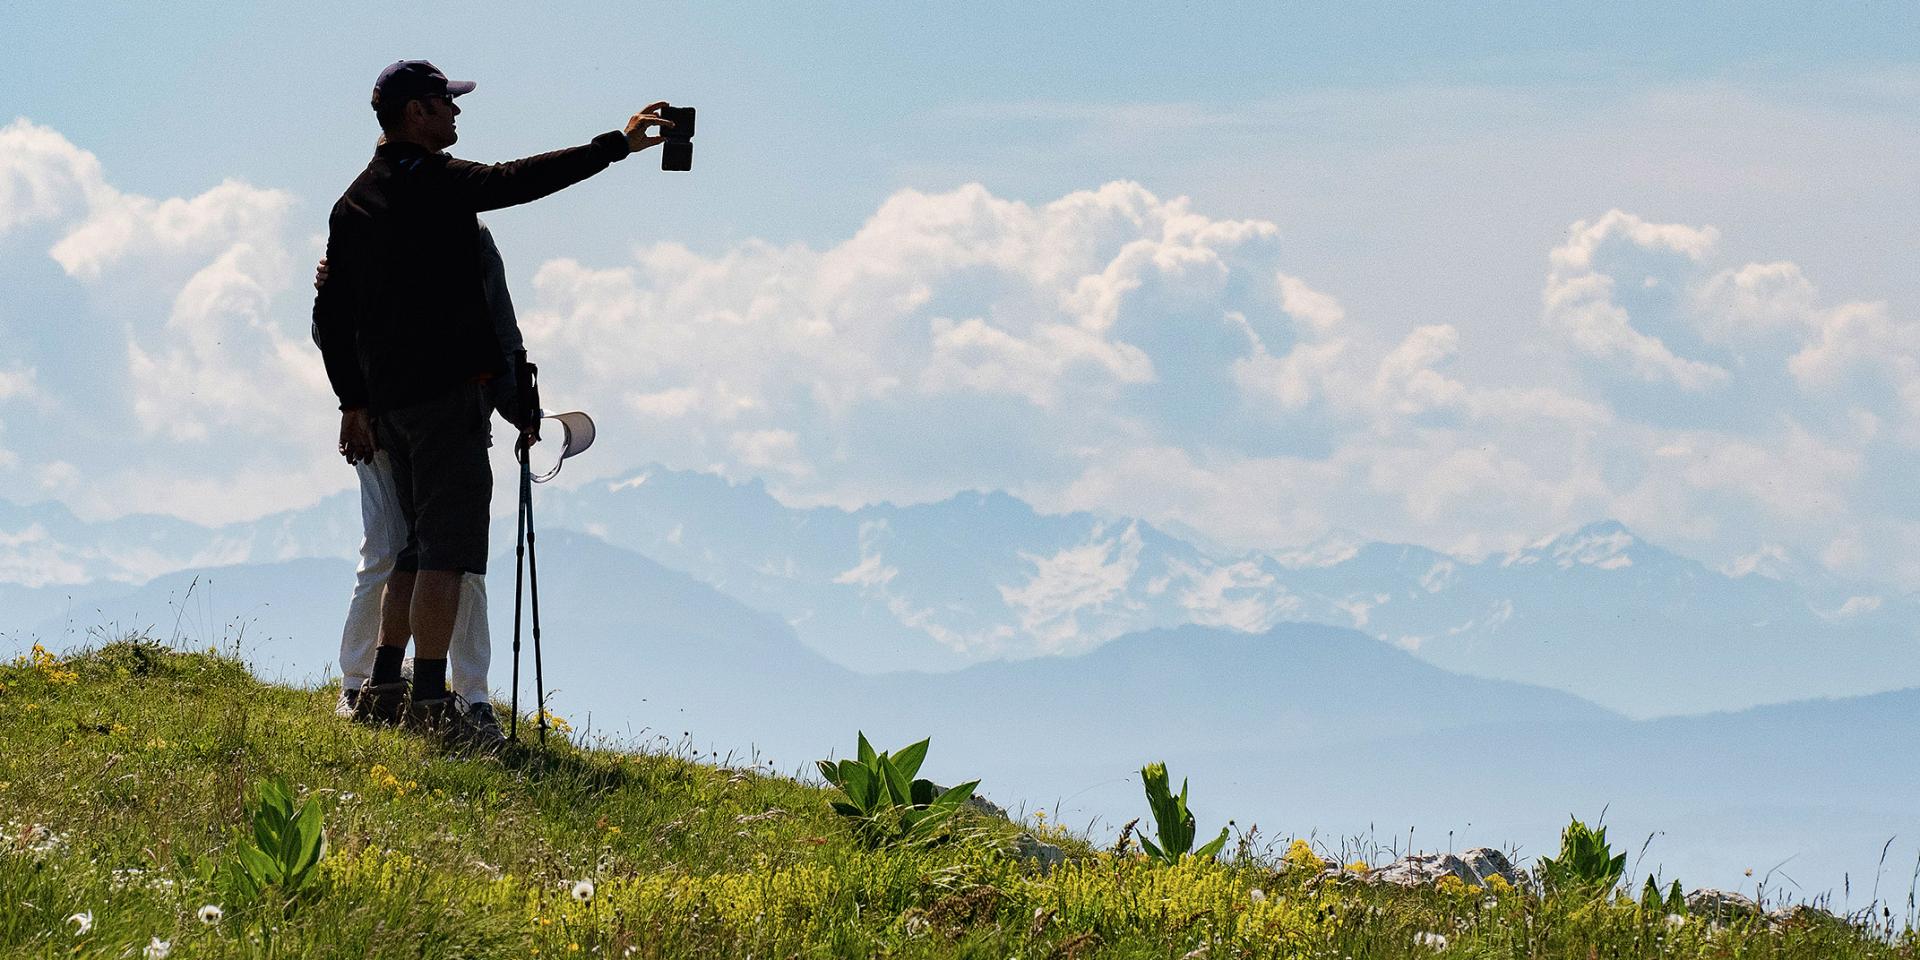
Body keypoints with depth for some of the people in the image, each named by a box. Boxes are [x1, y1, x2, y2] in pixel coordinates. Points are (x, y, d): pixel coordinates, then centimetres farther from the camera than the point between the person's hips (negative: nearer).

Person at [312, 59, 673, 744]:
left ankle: (384, 688, 17)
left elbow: (330, 314, 18)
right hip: (446, 391, -8)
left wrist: (353, 401, 22)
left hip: (383, 398, 8)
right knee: (447, 550, -9)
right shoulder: (433, 182, -9)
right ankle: (430, 701, -14)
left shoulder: (354, 203, 15)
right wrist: (617, 146, -16)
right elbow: (520, 180, -21)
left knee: (419, 546, 17)